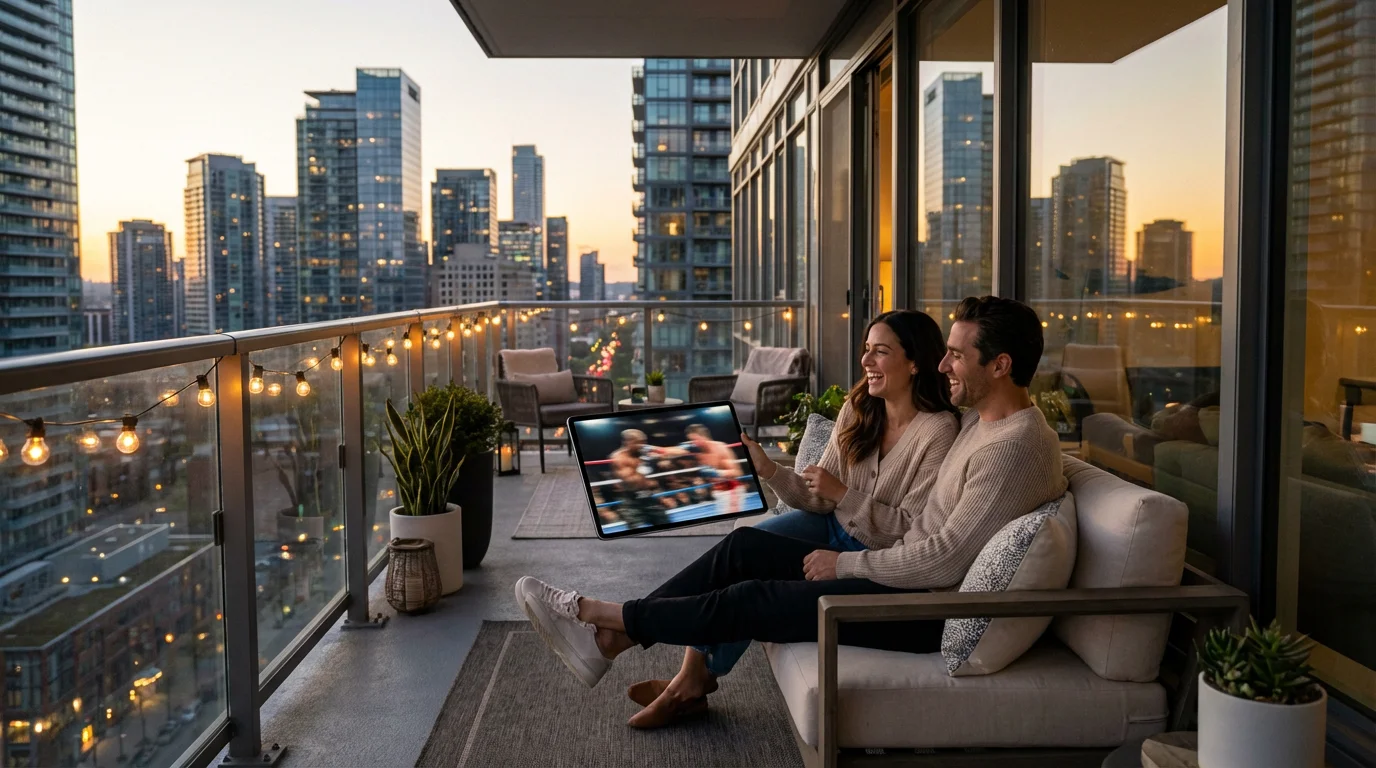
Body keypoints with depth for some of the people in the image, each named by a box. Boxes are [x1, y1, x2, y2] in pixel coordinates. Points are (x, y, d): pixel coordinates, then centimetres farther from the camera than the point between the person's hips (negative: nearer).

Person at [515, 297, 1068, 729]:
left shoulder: (1015, 447, -21)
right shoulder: (979, 418, 10)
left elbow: (944, 560, -24)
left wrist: (844, 563, -13)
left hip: (930, 612, -9)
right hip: (909, 576, 9)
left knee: (752, 600, -12)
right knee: (744, 546, 2)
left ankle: (600, 618, 2)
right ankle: (692, 679, 6)